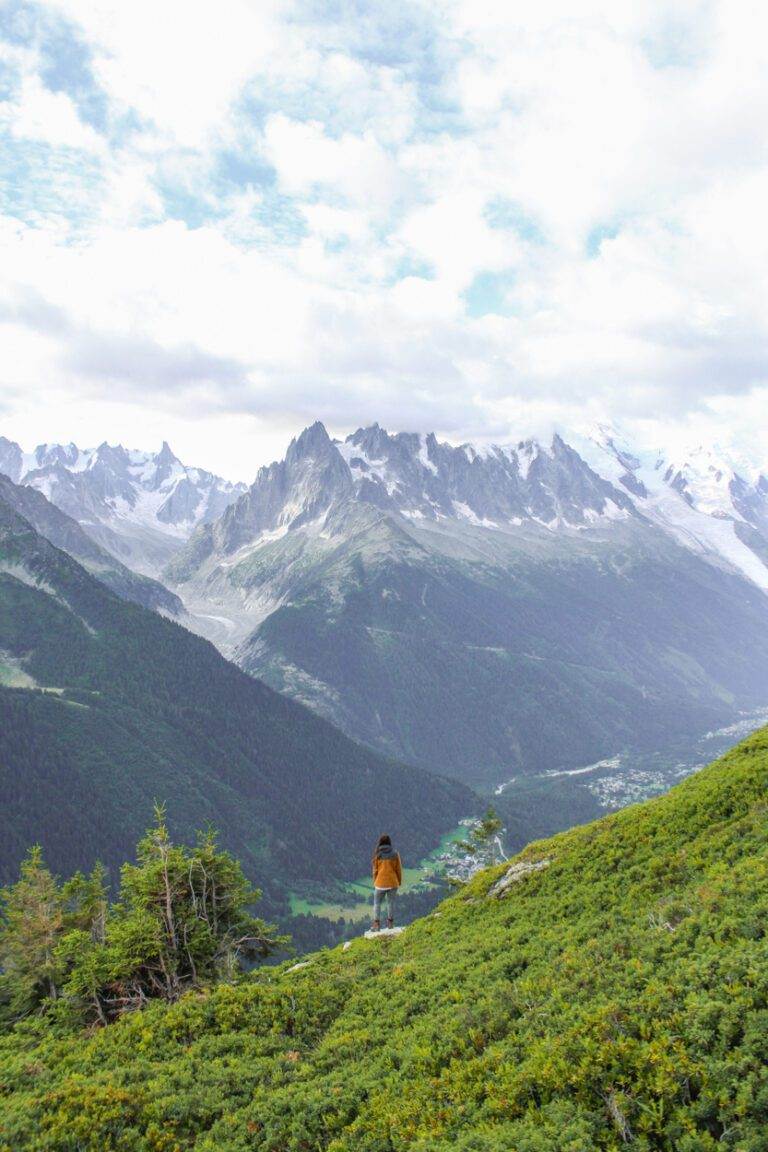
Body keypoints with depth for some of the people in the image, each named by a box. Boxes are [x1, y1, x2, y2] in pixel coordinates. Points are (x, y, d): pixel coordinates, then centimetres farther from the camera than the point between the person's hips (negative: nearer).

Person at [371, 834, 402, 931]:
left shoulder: (377, 855, -8)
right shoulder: (395, 854, -6)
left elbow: (375, 871, -2)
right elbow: (399, 869, -1)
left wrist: (375, 882, 12)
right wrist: (399, 882, 13)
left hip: (380, 883, -1)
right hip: (393, 883, 1)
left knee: (377, 903, 11)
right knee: (391, 902, 14)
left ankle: (377, 924, 7)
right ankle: (390, 923, 20)